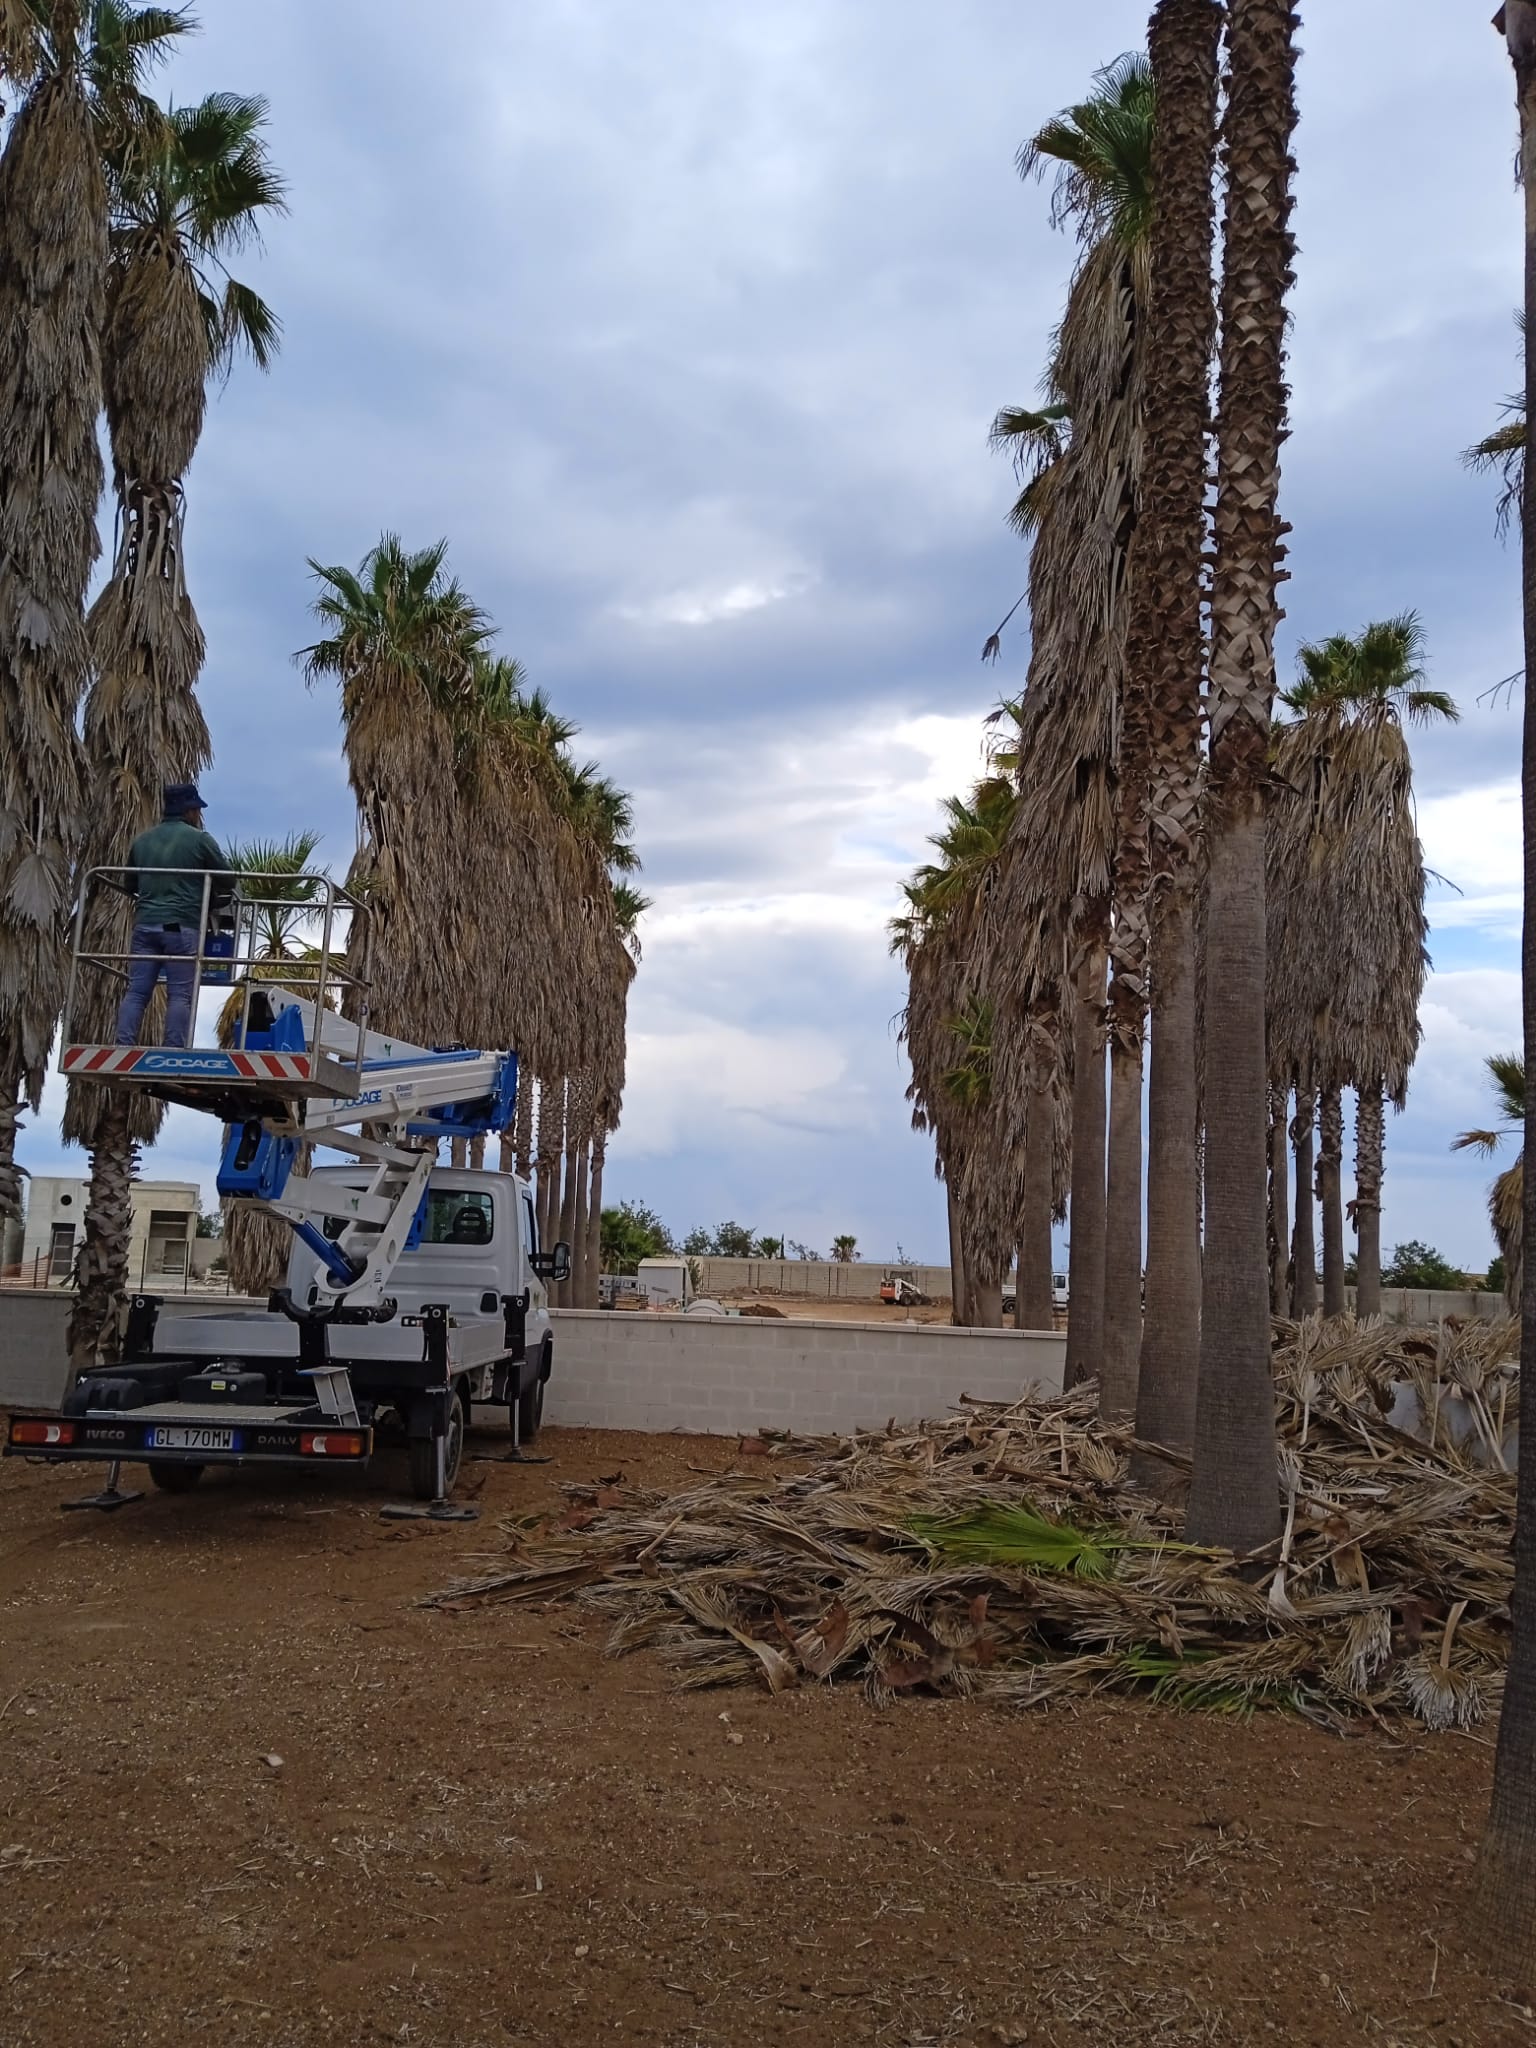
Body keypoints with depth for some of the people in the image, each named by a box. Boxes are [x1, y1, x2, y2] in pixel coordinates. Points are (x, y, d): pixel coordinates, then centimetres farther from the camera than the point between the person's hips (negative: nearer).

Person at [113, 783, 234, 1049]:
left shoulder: (142, 840, 16)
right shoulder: (199, 839, 0)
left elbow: (129, 884, 24)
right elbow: (227, 880, 4)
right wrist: (212, 901, 22)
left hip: (145, 924, 5)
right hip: (182, 926, -5)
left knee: (137, 991, 3)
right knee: (180, 994, -5)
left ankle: (123, 1047, -6)